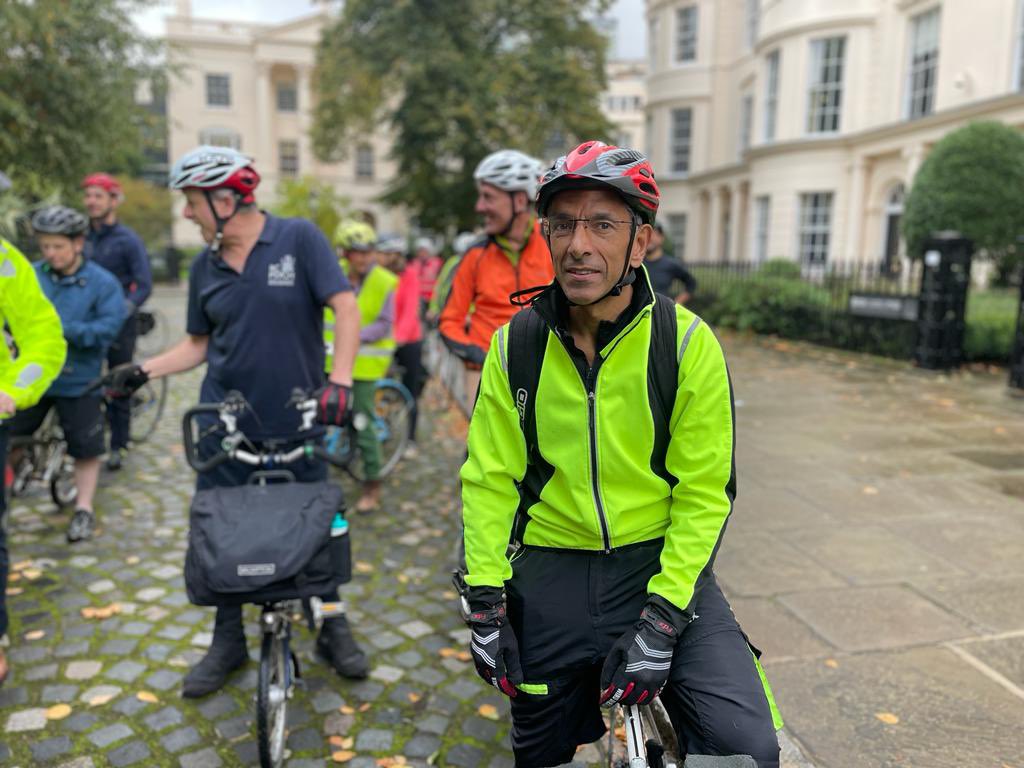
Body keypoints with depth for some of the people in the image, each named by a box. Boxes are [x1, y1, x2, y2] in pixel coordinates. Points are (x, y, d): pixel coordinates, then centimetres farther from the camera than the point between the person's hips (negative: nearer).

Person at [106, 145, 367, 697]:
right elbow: (199, 343, 12)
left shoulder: (299, 238, -8)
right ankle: (228, 640, 29)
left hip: (296, 425, -3)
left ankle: (332, 628, 30)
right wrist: (143, 371, -1)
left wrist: (339, 381, -26)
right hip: (224, 426, 4)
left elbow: (346, 309, -15)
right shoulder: (205, 266, 5)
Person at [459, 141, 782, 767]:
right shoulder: (516, 345, -6)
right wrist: (486, 604, -5)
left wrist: (660, 620, -15)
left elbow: (705, 493, -10)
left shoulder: (687, 341, -13)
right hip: (552, 575, 2)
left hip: (662, 564, -1)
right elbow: (489, 480, -1)